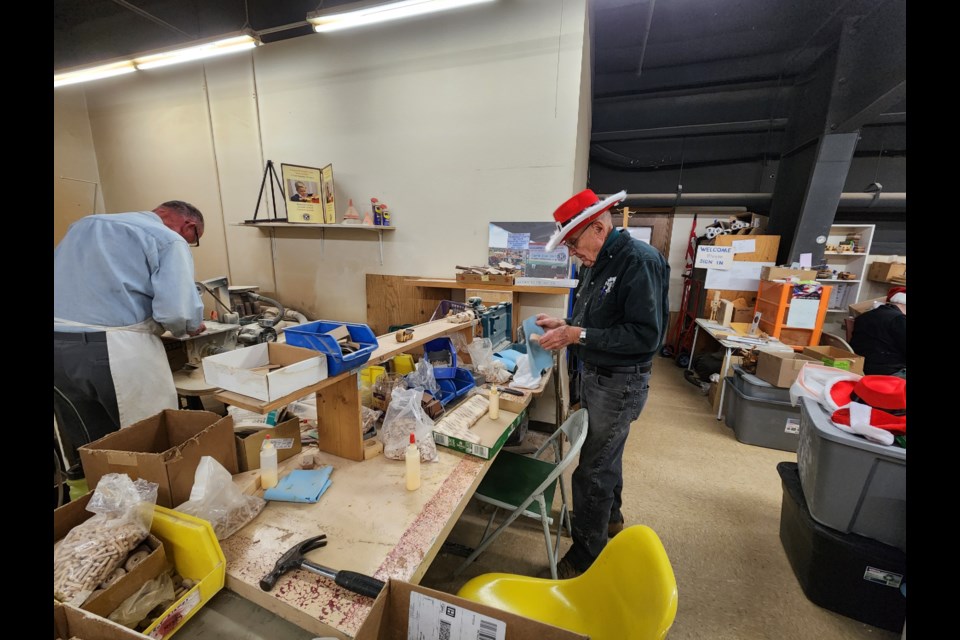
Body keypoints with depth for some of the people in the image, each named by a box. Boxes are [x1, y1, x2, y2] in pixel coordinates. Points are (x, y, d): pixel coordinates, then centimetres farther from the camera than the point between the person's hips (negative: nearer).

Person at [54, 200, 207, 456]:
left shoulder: (86, 223, 20)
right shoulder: (169, 240, -3)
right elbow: (177, 310, -17)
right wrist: (193, 325, 3)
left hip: (59, 346, 8)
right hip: (119, 349, -7)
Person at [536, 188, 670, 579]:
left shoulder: (640, 261, -21)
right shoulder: (596, 265, 5)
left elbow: (646, 336, -26)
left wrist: (577, 336, -26)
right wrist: (565, 325, -1)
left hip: (620, 383, -9)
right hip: (594, 375, 9)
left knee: (591, 472, 1)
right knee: (605, 453, 25)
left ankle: (586, 558, 21)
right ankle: (610, 518, 48)